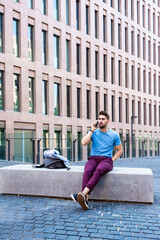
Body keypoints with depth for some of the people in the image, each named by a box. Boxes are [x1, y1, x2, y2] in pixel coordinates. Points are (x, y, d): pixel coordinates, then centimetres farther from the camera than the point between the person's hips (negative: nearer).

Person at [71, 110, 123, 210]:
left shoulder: (114, 135, 8)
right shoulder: (94, 132, 9)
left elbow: (120, 150, 15)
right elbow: (83, 143, -8)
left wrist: (112, 160, 0)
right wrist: (92, 130, -5)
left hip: (106, 160, -1)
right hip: (93, 158, 2)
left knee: (99, 170, -37)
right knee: (88, 171, -34)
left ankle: (83, 193, -51)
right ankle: (85, 199, -44)